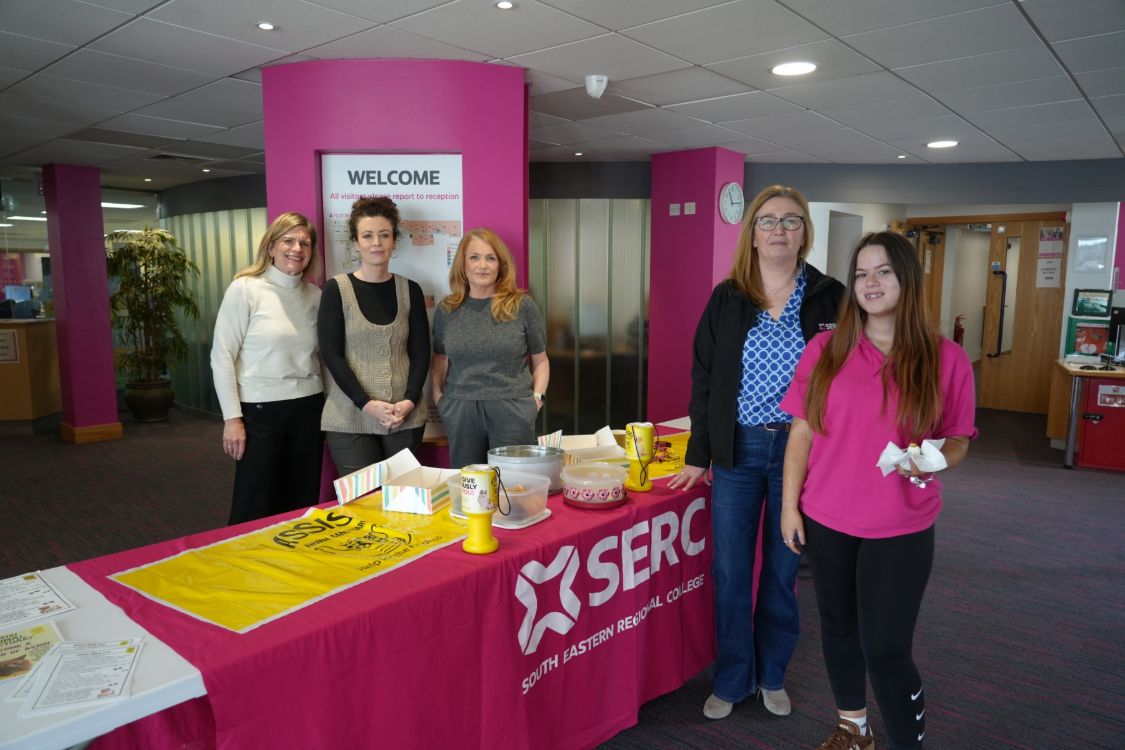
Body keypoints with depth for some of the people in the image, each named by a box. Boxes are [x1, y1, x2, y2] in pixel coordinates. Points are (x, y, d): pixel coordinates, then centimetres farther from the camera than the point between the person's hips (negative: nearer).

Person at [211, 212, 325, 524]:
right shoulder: (245, 289, -6)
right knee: (255, 509, 3)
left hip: (308, 408, 4)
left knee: (302, 504, 10)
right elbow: (221, 356, -7)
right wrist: (232, 418, -11)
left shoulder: (315, 295, 8)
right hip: (261, 410, -4)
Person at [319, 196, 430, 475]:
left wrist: (409, 401, -9)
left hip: (406, 416, 2)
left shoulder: (410, 290, 8)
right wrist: (366, 403, -13)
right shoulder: (336, 289, 0)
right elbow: (331, 354, -5)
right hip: (350, 418, -2)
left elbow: (420, 352, 6)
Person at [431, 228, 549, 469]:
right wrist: (437, 395, 6)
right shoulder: (447, 309, 8)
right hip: (460, 411, 2)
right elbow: (440, 360, 18)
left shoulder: (522, 306, 1)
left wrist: (537, 397, -3)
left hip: (513, 411, -2)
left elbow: (540, 360, 8)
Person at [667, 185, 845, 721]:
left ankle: (772, 675, 33)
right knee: (730, 571, 8)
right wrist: (697, 455, 2)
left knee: (781, 569, 13)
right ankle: (732, 678, 27)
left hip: (799, 449, -1)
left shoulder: (829, 298, -2)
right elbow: (704, 380, 4)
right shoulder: (726, 299, 1)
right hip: (736, 450, 1)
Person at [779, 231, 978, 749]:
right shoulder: (824, 349, -3)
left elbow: (957, 440, 3)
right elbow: (802, 432, 1)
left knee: (886, 648, -1)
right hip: (825, 518, 3)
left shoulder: (945, 358, -6)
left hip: (901, 528, -2)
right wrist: (790, 504, 0)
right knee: (838, 625, 18)